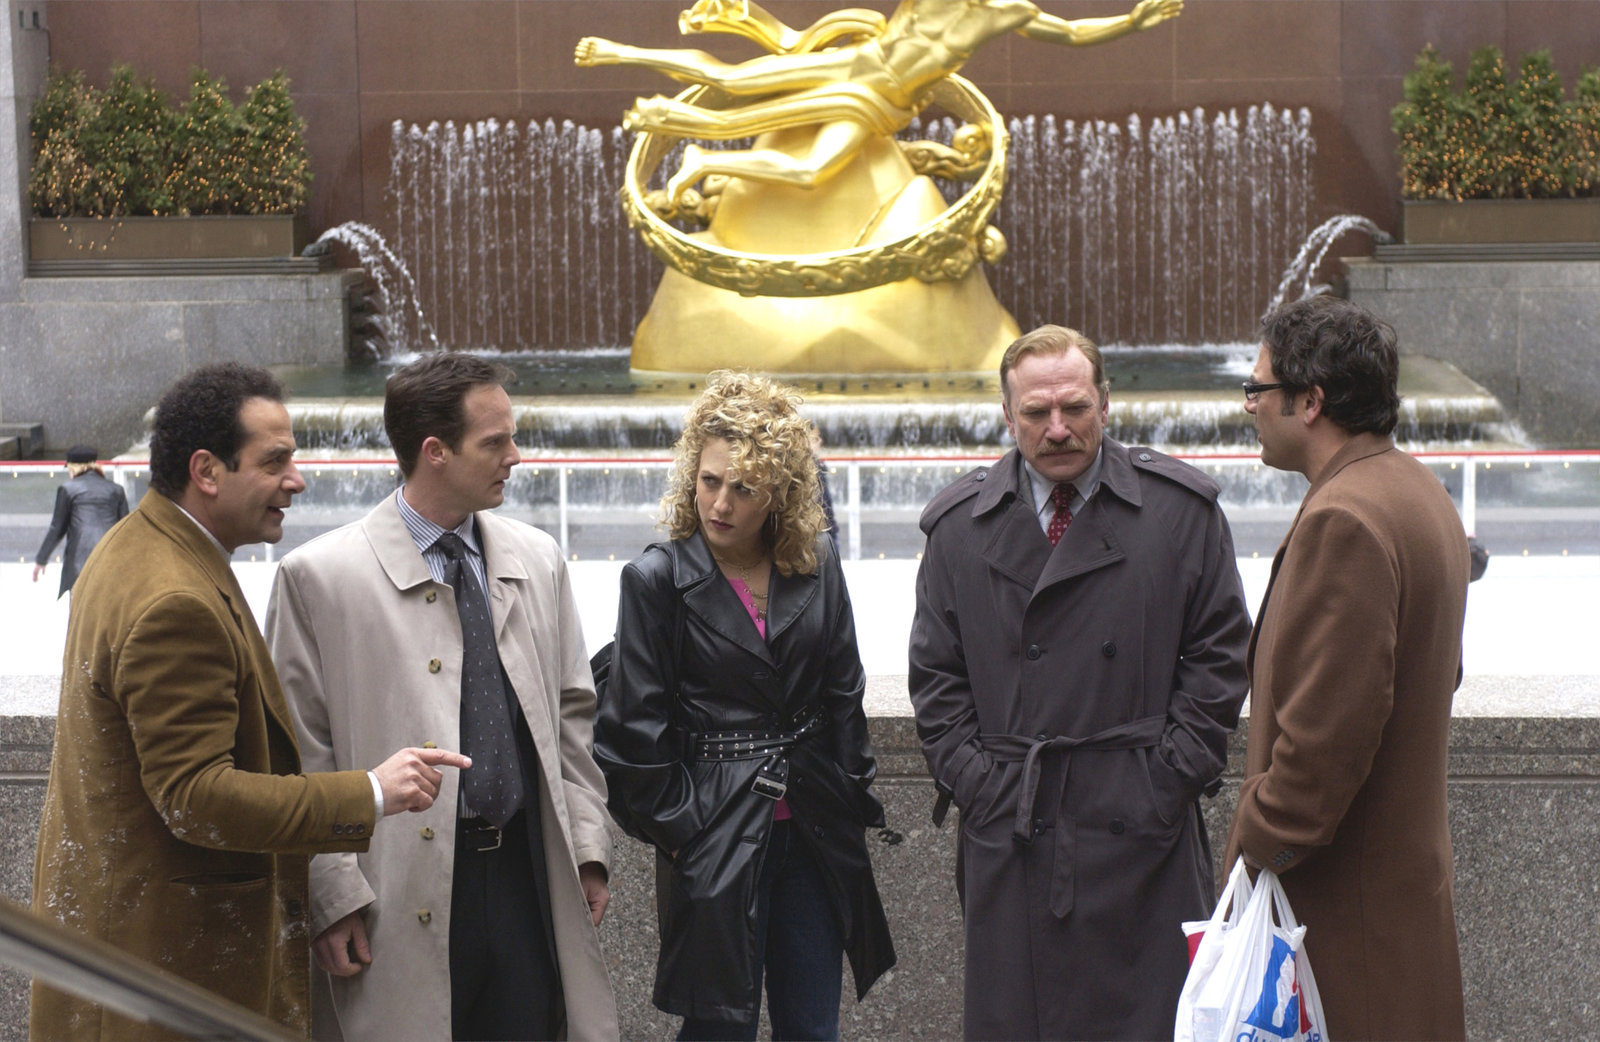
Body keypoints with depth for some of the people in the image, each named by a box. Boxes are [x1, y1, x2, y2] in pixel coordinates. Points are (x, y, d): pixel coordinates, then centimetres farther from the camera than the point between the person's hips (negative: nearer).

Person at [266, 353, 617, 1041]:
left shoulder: (538, 560, 10)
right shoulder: (319, 577, -6)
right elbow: (300, 759, -5)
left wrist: (587, 845, 9)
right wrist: (333, 896, -9)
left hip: (527, 878, 4)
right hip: (402, 900, -4)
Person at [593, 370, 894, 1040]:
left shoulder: (817, 567, 3)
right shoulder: (657, 579, -7)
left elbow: (843, 696, 10)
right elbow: (636, 728, -6)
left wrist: (853, 802, 7)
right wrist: (678, 829, -7)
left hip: (815, 831, 4)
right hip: (716, 834, -4)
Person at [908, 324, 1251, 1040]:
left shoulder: (1182, 509, 2)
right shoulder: (960, 524, 7)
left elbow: (1218, 656, 3)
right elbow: (936, 674, 10)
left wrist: (1173, 774, -4)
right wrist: (971, 780, 0)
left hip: (1142, 823, -1)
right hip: (1006, 825, 1)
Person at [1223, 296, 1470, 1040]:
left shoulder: (1343, 520, -22)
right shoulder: (1418, 492, 12)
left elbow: (1326, 728, -25)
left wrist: (1261, 846, -14)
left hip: (1343, 894, -10)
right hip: (1409, 861, 11)